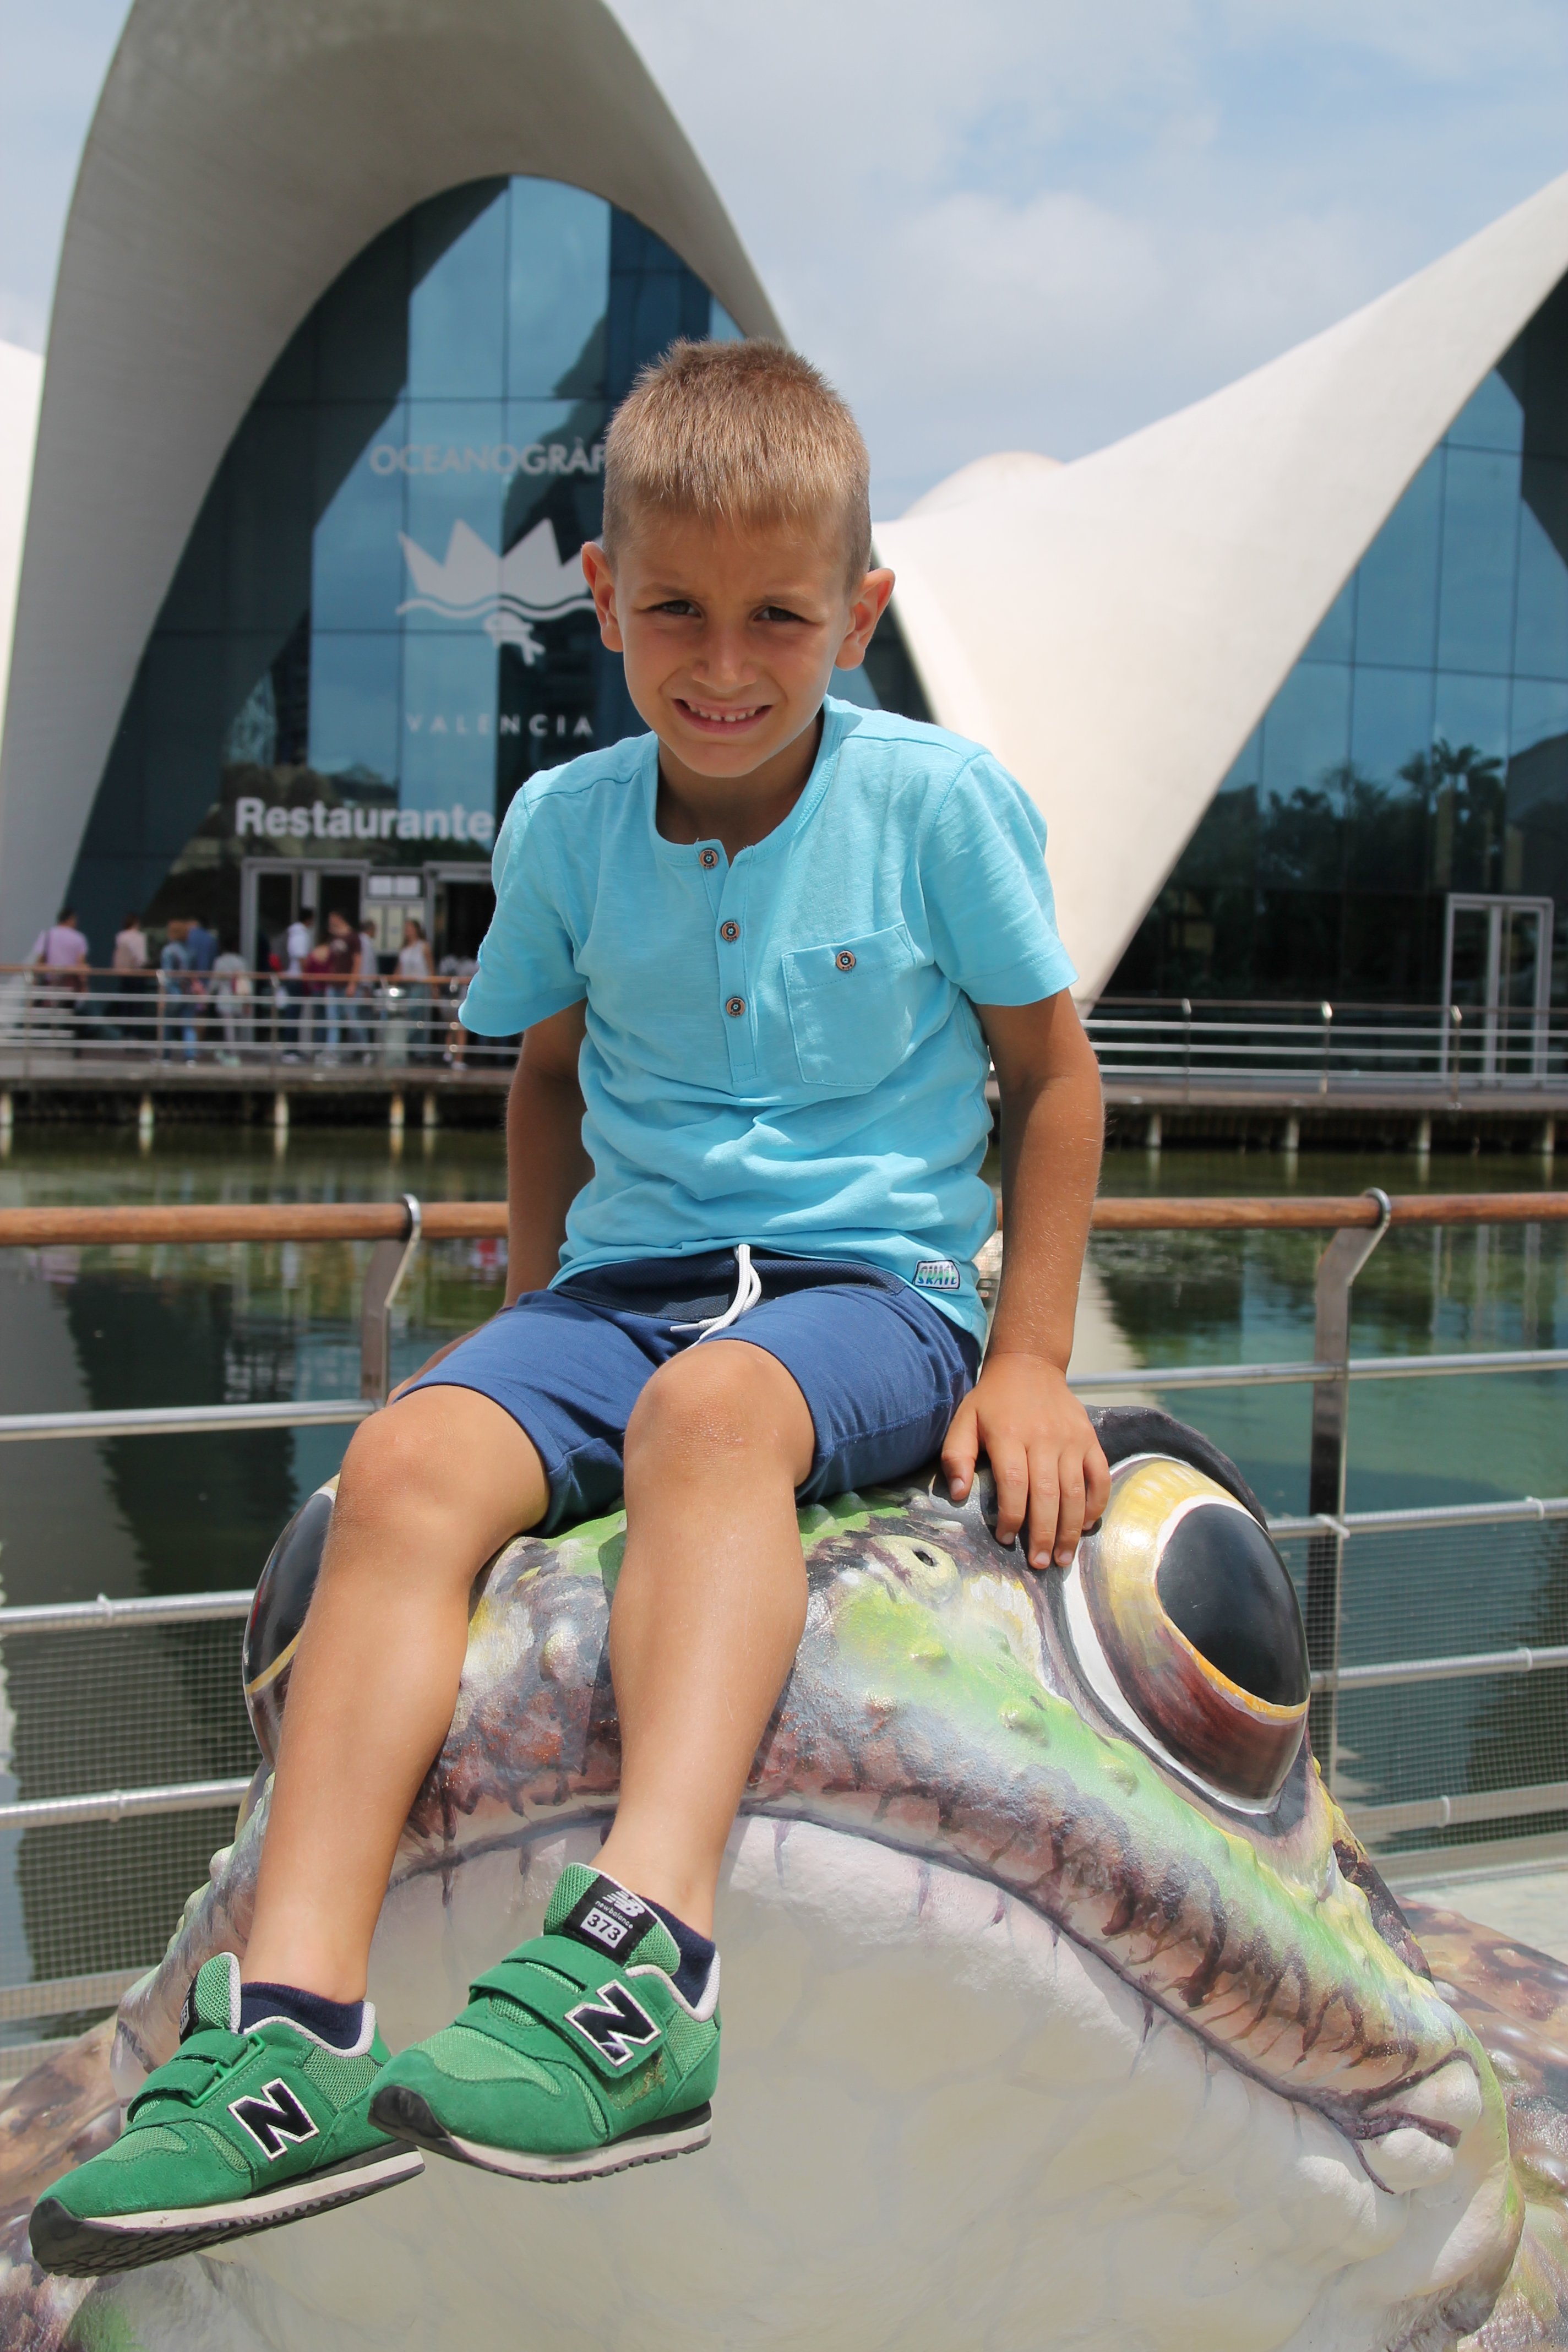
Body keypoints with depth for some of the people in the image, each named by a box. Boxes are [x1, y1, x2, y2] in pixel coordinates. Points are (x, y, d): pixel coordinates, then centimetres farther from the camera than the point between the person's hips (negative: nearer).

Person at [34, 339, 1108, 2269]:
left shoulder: (940, 803, -3)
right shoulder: (565, 825, 6)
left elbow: (1051, 1071, 5)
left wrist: (1031, 1359, 0)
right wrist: (537, 1301, 12)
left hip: (874, 1277, -3)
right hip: (631, 1273, 3)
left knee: (713, 1404, -39)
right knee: (408, 1461, -27)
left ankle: (641, 1950, -51)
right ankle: (293, 2019, -34)